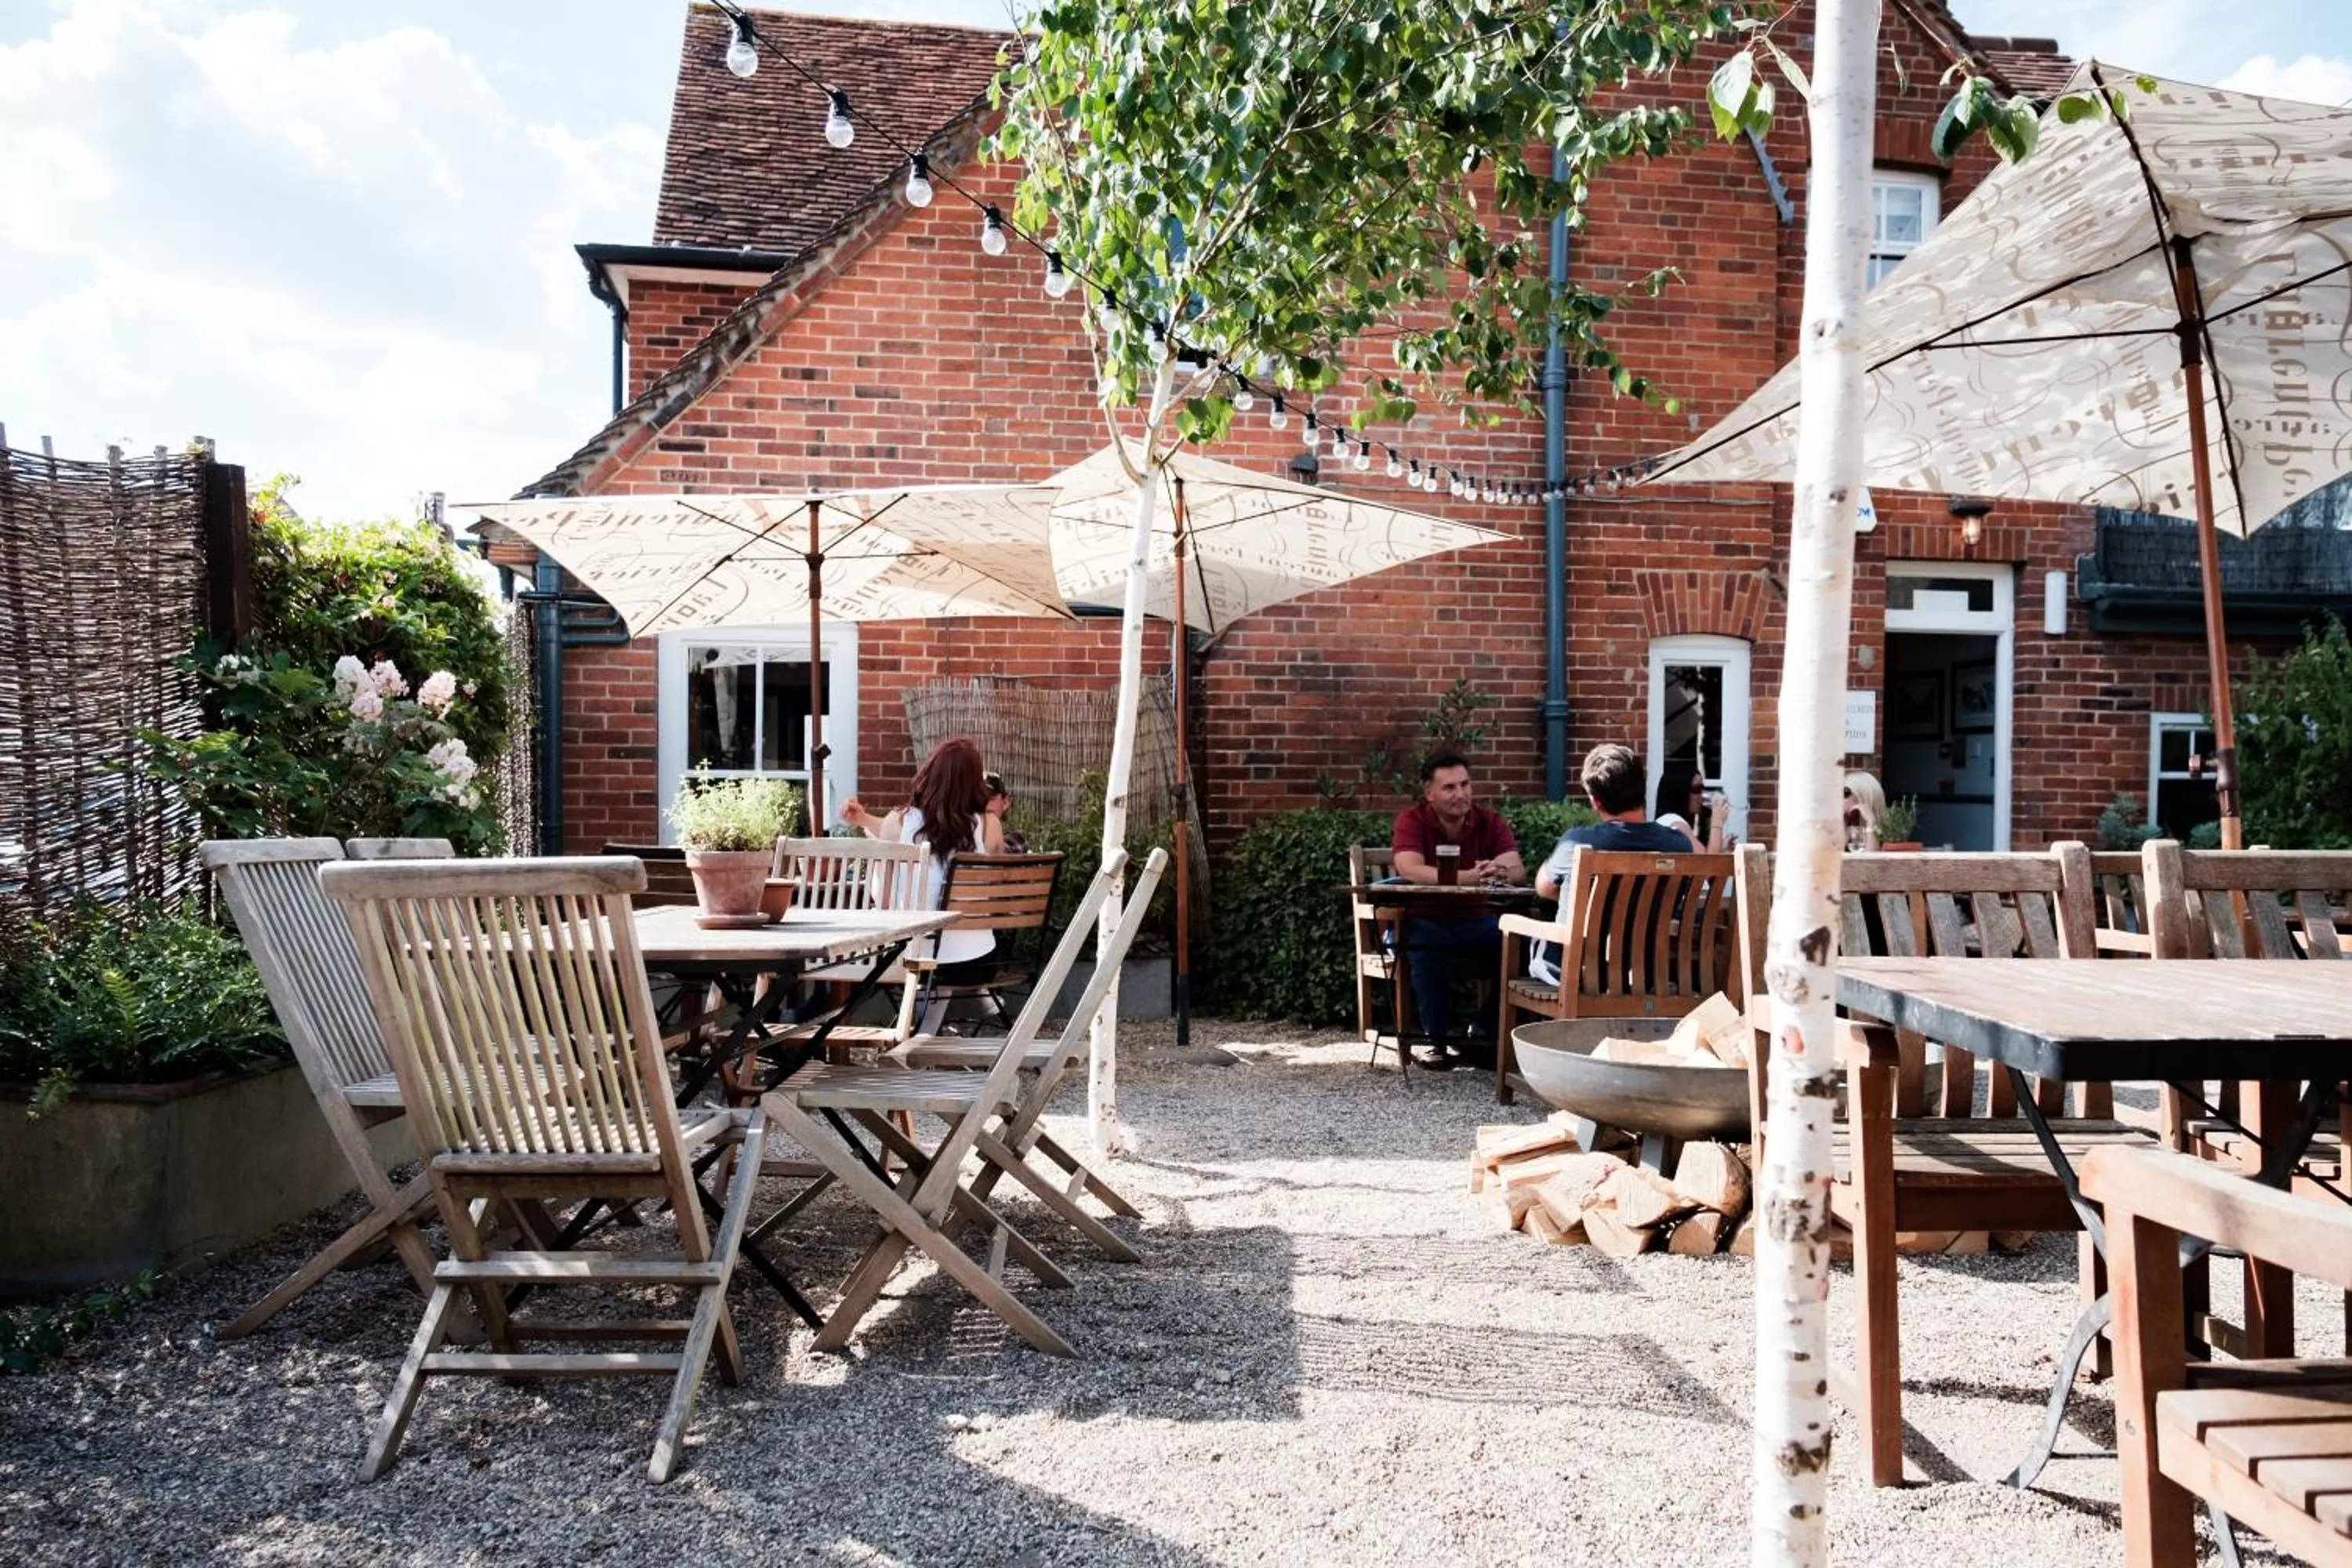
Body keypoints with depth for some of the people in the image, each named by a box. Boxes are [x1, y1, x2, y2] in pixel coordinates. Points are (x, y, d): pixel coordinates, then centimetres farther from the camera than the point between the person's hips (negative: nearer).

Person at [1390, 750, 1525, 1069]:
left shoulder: (1491, 821, 1)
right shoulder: (1411, 820, -8)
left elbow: (1518, 870, -13)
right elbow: (1409, 869, -26)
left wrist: (1502, 873, -40)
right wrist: (1468, 877, -40)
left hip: (1477, 920, 3)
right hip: (1425, 920, -3)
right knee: (1428, 947, -36)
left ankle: (1486, 1035, -6)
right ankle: (1438, 1041, -19)